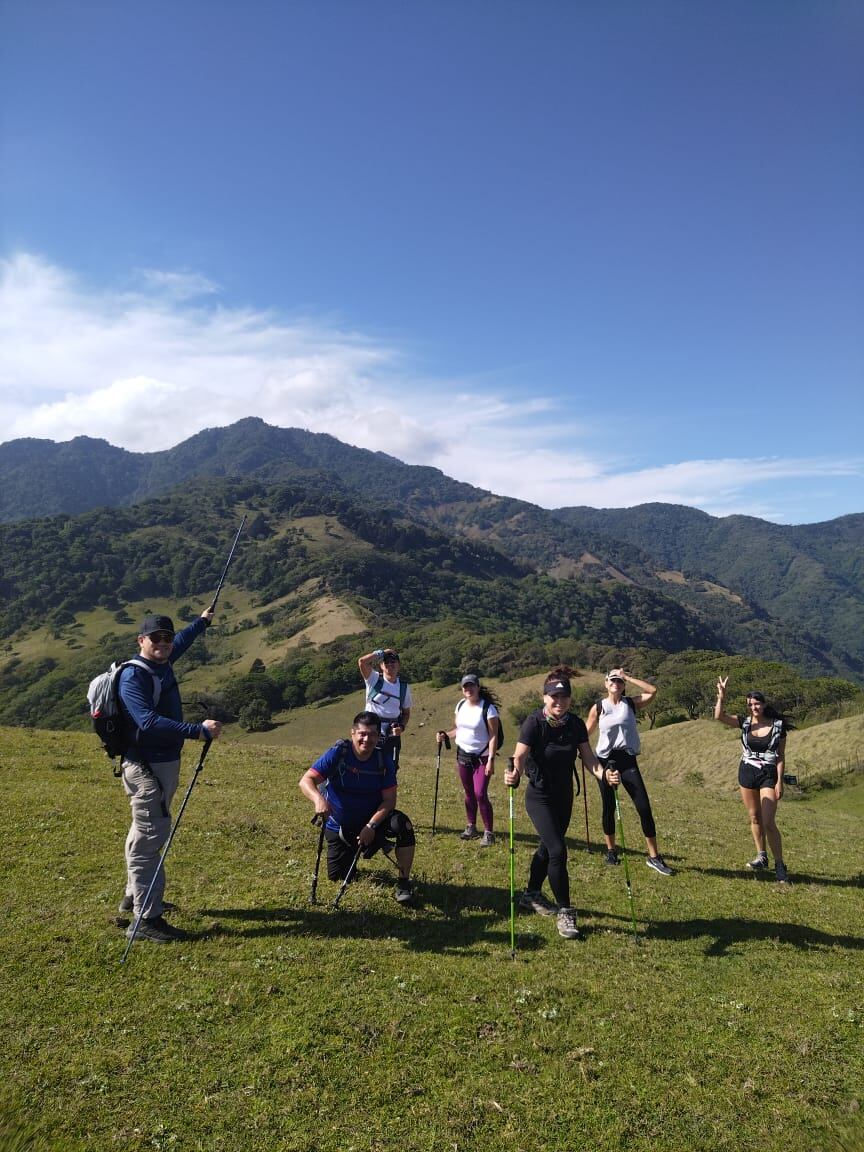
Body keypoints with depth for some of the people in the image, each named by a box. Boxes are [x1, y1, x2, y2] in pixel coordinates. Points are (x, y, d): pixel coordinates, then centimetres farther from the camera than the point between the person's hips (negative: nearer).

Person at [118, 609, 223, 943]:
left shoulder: (163, 663, 7)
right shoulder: (133, 676, -19)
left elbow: (182, 641, 30)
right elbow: (149, 721, -33)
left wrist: (202, 622, 46)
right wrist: (198, 731, -38)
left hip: (166, 762, 10)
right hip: (145, 766, -10)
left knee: (147, 832, 22)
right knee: (149, 837, -7)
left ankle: (135, 895, 38)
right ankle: (145, 918, -1)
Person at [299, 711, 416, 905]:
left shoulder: (384, 759, -17)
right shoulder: (337, 753, -21)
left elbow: (389, 799, -15)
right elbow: (306, 780, -26)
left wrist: (371, 826, -29)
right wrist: (318, 799, -48)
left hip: (374, 817, 0)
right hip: (339, 826, 0)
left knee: (403, 825, -30)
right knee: (336, 876, 7)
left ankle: (403, 883, -14)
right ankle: (352, 849, 40)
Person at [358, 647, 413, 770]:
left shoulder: (404, 686, 6)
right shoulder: (374, 679, -4)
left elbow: (406, 711, 15)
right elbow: (362, 661, -22)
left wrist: (402, 727, -4)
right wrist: (381, 652, -11)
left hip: (392, 735, 3)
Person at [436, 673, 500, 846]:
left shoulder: (488, 708, -14)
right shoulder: (461, 705, 5)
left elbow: (493, 736, -16)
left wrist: (491, 760, -22)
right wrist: (445, 735, -4)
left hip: (482, 758, -6)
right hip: (463, 755, 6)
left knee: (480, 794, -11)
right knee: (468, 793, 13)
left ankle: (488, 833, 0)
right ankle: (471, 828, 27)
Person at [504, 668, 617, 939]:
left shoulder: (575, 724, -6)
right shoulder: (534, 723, -21)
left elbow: (588, 757, -9)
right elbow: (520, 757, -30)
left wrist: (604, 773, -29)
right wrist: (514, 774, -51)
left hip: (564, 796, 6)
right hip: (540, 797, -6)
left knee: (547, 847, 19)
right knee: (558, 850, -13)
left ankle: (531, 895, 40)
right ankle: (565, 912, 2)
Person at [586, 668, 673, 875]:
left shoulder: (631, 703, 3)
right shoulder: (598, 707, 2)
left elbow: (653, 691, -12)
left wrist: (628, 677, -10)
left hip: (627, 760, 0)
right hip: (605, 760, 0)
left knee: (644, 807, -6)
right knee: (609, 808, 7)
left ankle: (654, 857, 2)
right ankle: (611, 850, 26)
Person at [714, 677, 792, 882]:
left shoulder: (778, 726, -7)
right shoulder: (744, 723, -2)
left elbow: (781, 756, -4)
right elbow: (719, 716, -16)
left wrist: (780, 781, -8)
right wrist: (721, 695, -28)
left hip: (768, 775, -3)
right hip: (746, 773, 3)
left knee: (769, 823, -9)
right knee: (754, 818, 14)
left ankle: (779, 865, 2)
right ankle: (761, 857, 28)